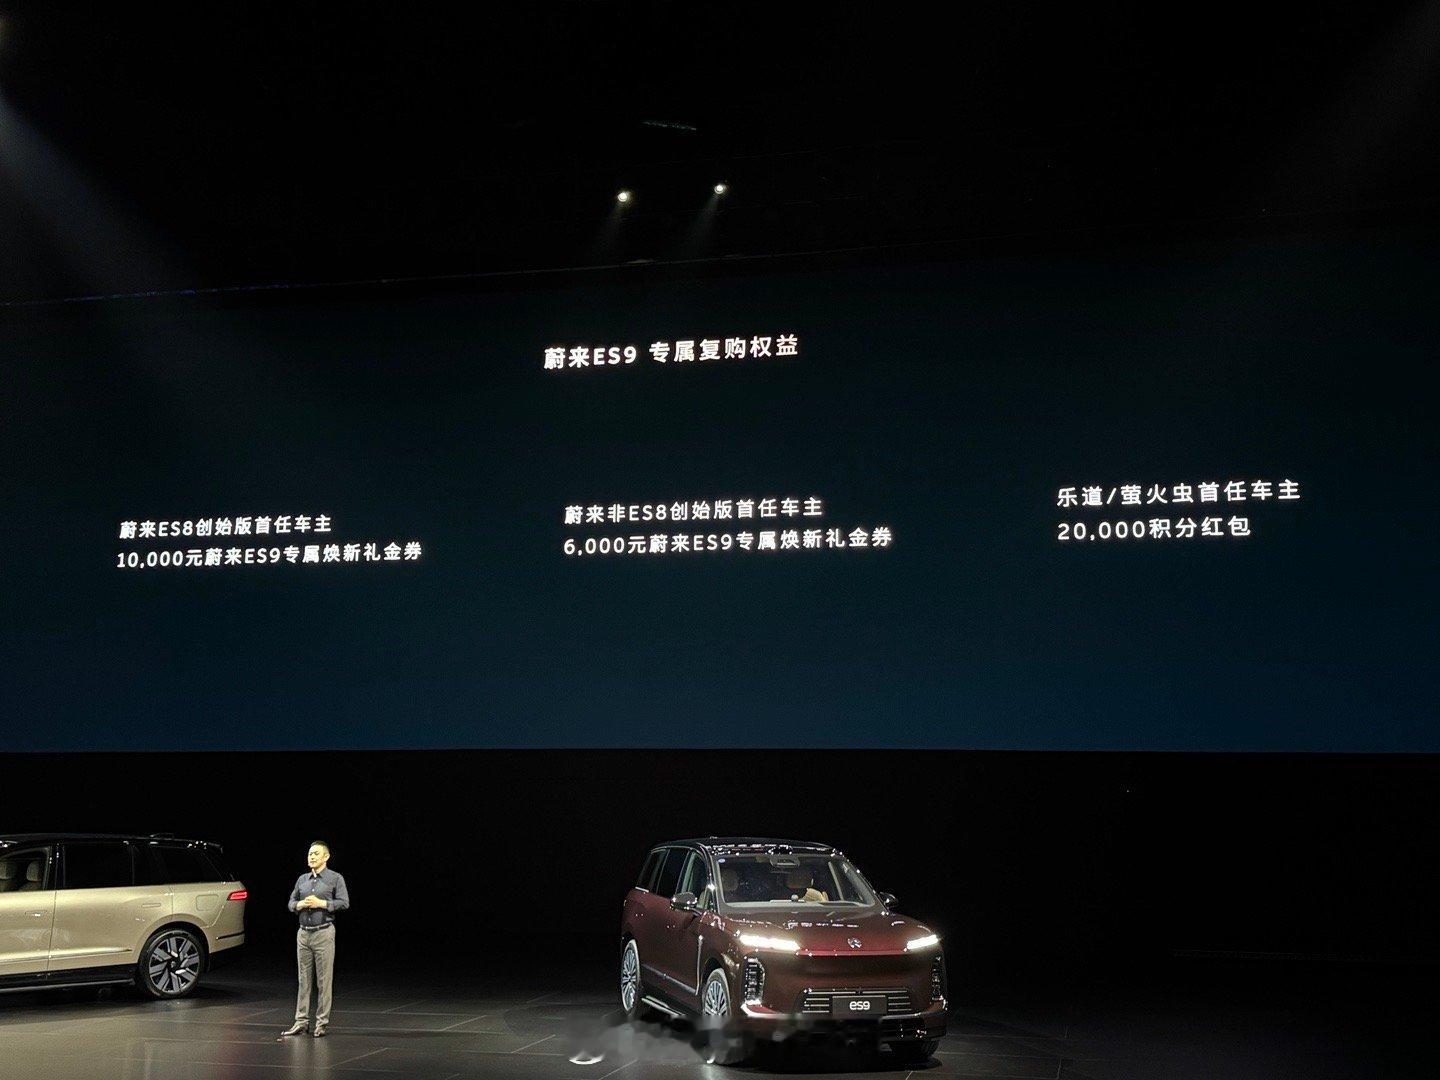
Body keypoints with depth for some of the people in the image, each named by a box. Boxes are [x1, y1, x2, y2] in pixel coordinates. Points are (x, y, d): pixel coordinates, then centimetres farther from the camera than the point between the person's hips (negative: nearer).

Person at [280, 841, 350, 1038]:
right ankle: (301, 1021, 11)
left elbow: (344, 903, -7)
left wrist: (321, 903, -15)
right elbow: (291, 902, 16)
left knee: (323, 980, -3)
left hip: (323, 934, -5)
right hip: (303, 933, 5)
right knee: (304, 979, 7)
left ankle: (322, 1023, 2)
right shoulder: (302, 879, 15)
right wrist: (300, 905, -5)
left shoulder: (335, 878, 0)